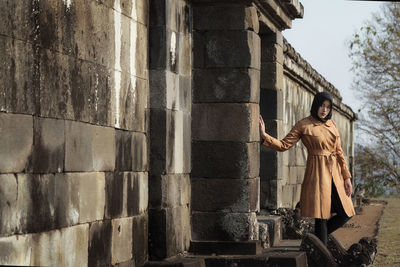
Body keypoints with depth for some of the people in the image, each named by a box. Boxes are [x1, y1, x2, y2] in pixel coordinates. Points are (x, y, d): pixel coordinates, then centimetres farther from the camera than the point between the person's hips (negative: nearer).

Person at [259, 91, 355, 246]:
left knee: (345, 213, 4)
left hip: (334, 173, 6)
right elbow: (284, 145, -6)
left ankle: (317, 238, 23)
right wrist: (264, 135, -20)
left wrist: (346, 177, 10)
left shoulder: (331, 124, 13)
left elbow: (339, 152, 15)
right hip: (317, 173, -6)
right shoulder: (304, 125, -3)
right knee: (321, 216, -7)